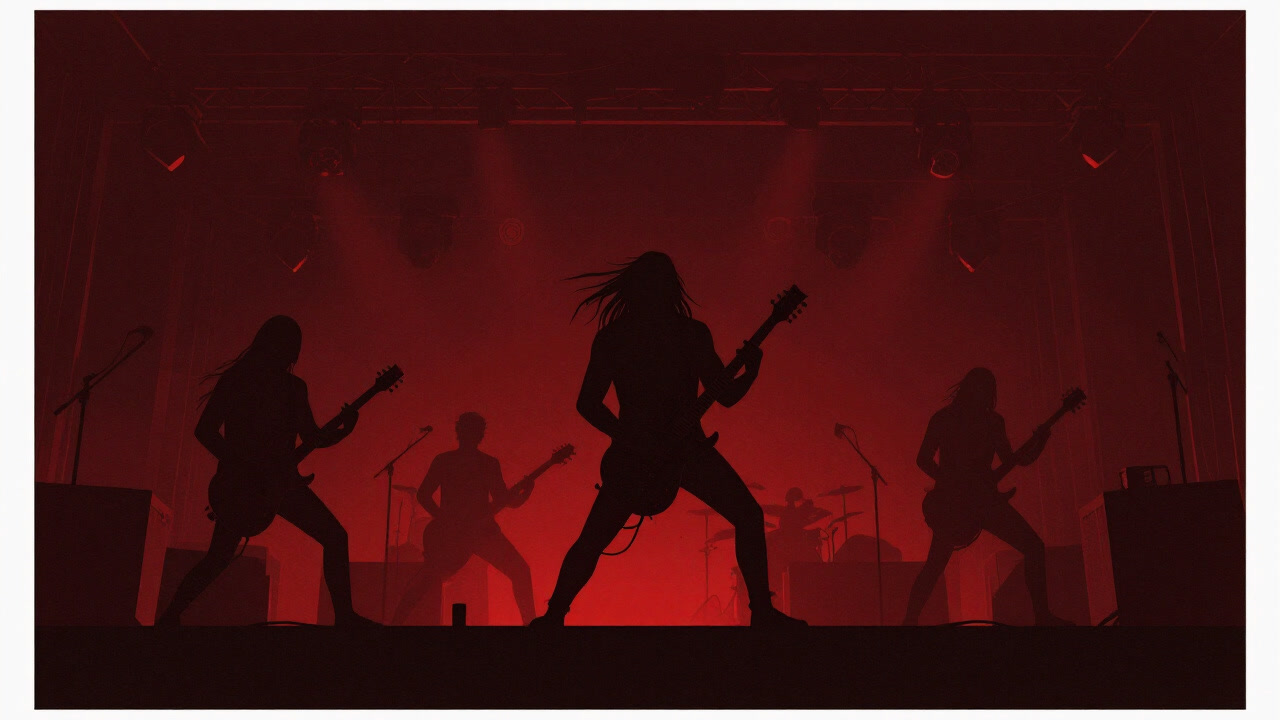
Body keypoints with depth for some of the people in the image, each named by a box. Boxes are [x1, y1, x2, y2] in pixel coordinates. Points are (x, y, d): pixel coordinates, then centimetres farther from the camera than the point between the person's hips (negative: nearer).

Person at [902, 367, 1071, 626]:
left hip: (983, 496, 5)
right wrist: (951, 483, -18)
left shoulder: (993, 421, 10)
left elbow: (1013, 460, 13)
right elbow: (923, 459, -3)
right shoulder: (944, 418, -2)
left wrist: (1039, 440, -5)